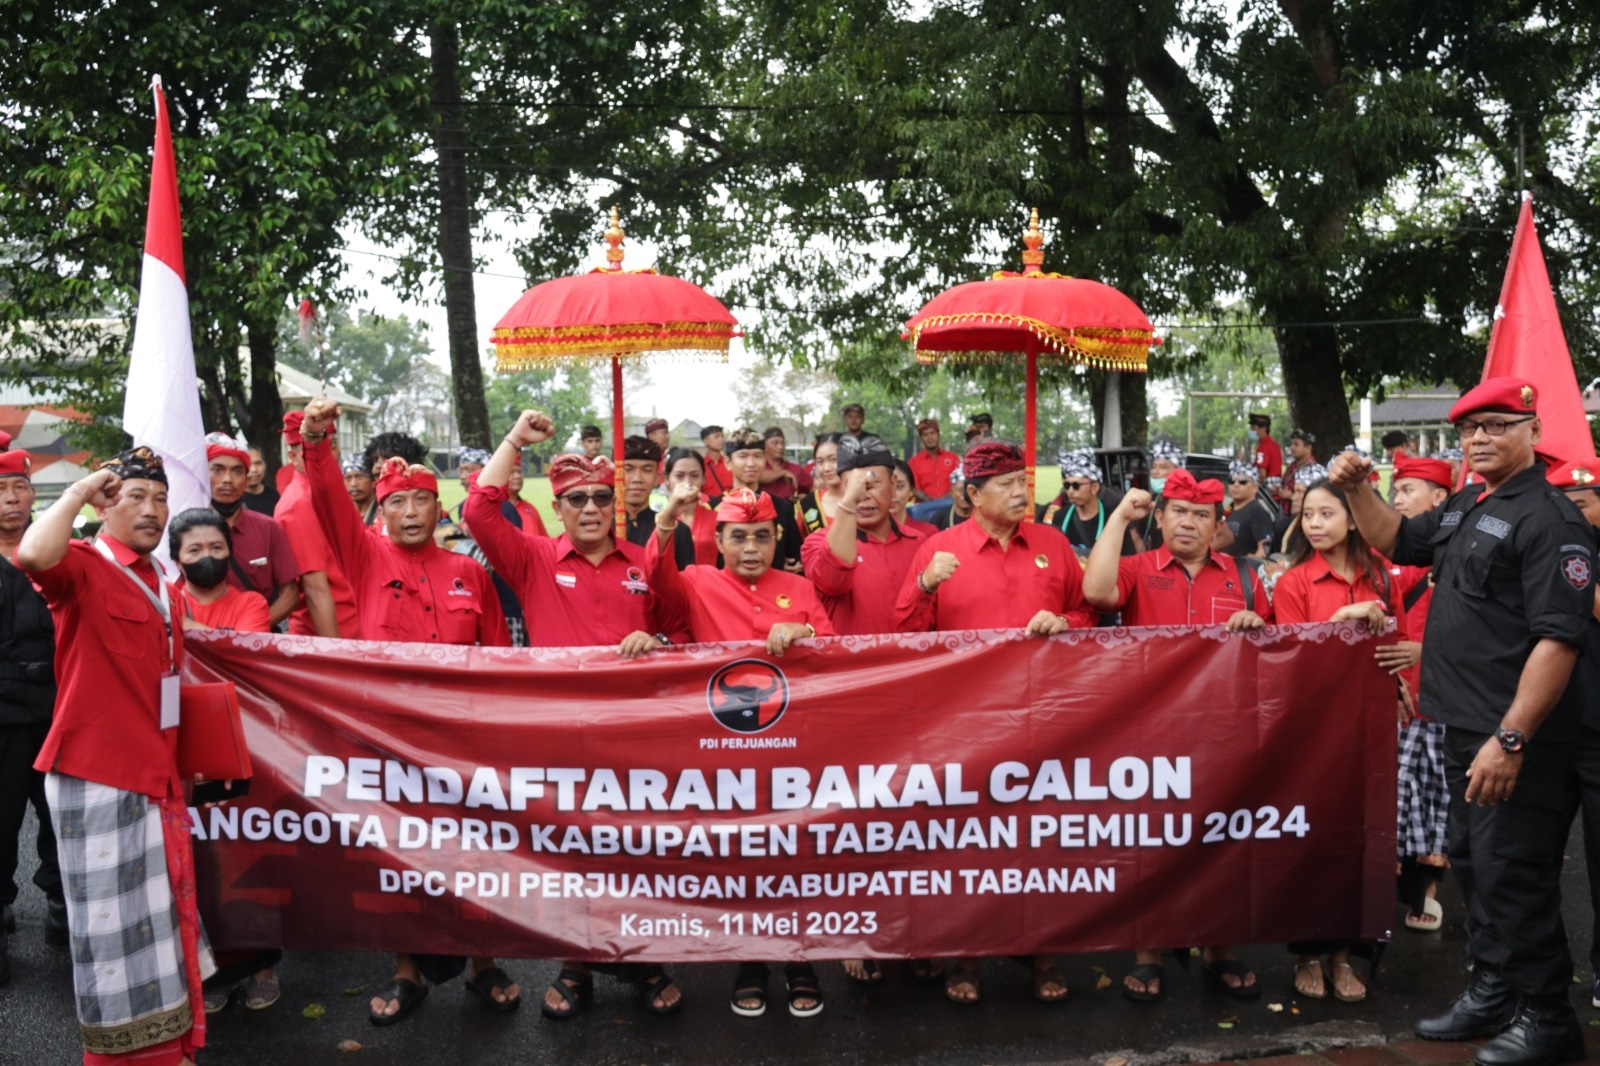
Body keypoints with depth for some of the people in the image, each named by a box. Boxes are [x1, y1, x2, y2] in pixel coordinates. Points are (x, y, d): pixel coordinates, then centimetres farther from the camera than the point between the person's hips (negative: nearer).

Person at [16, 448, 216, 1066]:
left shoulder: (160, 586, 13)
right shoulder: (82, 565, -10)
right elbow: (34, 555, -35)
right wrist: (76, 492, -20)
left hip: (156, 773, 8)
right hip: (97, 773, -8)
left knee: (161, 915, 15)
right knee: (113, 920, 1)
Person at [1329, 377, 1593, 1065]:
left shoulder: (1549, 518, -15)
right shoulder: (1466, 506, 12)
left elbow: (1558, 639, -21)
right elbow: (1398, 542, 29)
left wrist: (1511, 739, -25)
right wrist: (1357, 490, 11)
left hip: (1516, 734, -9)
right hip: (1466, 726, 9)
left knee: (1513, 876, -1)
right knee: (1472, 862, 18)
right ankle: (1492, 994, 34)